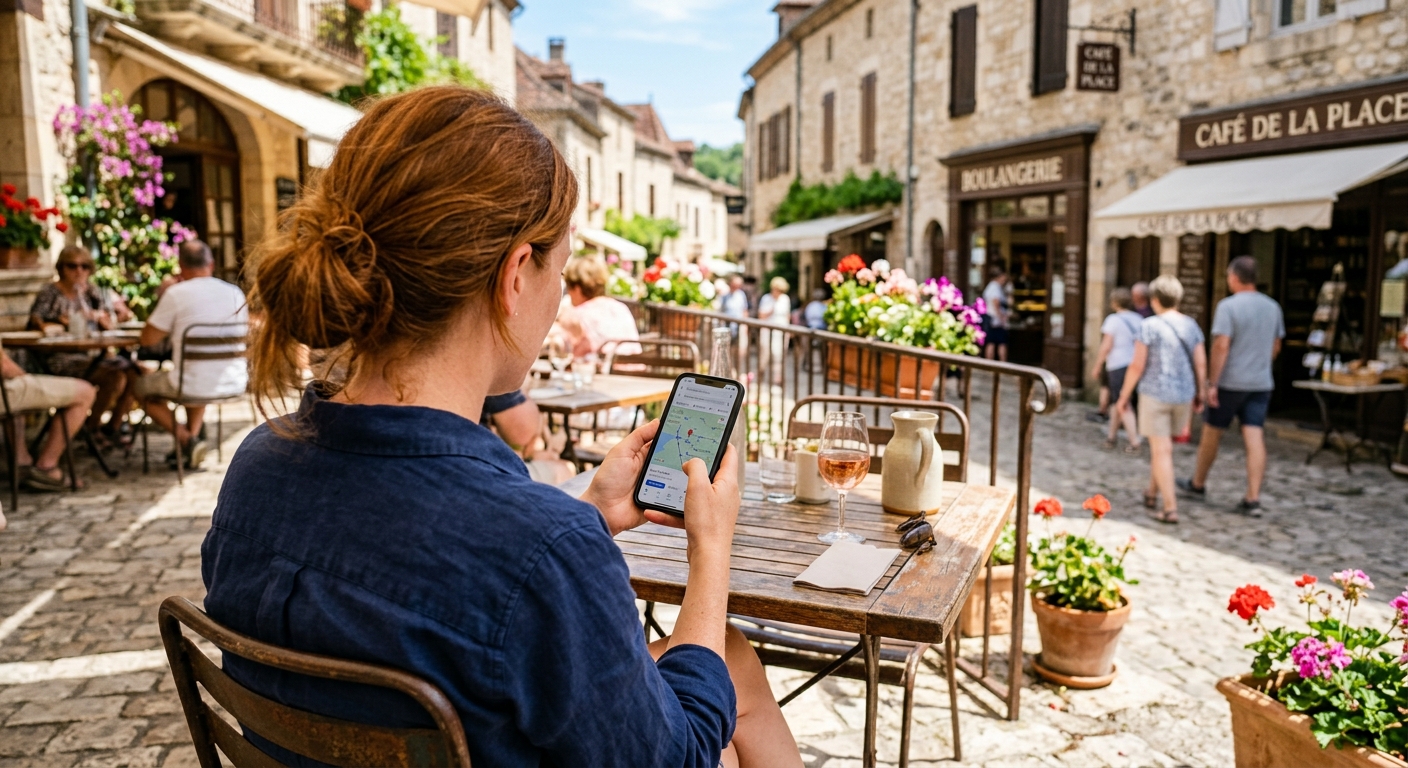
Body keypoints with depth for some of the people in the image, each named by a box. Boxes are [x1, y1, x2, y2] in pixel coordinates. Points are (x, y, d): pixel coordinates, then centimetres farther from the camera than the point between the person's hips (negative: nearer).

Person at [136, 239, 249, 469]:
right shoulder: (235, 293, 2)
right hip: (233, 385, 5)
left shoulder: (176, 294, -11)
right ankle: (192, 437, 28)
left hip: (193, 386, -5)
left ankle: (187, 440, 7)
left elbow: (147, 340, -6)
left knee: (143, 387, 25)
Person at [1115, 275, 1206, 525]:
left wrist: (1124, 396, -3)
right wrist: (1199, 393, 17)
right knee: (1162, 445, 21)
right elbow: (1201, 363, 5)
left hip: (1155, 393, -5)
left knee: (1162, 450, -1)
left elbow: (1137, 365, -12)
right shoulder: (1191, 325, 4)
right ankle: (1152, 493, 34)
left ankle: (1170, 508, -3)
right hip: (1183, 394, 5)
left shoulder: (1149, 326, -11)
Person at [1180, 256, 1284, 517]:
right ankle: (1253, 499, -4)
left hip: (1230, 382, -5)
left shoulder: (1228, 306, -12)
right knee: (1255, 439, 0)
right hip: (1262, 383, 5)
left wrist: (1212, 382, -15)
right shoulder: (1272, 307, 8)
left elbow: (1221, 346, -18)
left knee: (1211, 433, 11)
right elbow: (1276, 347, 16)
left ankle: (1197, 484, 26)